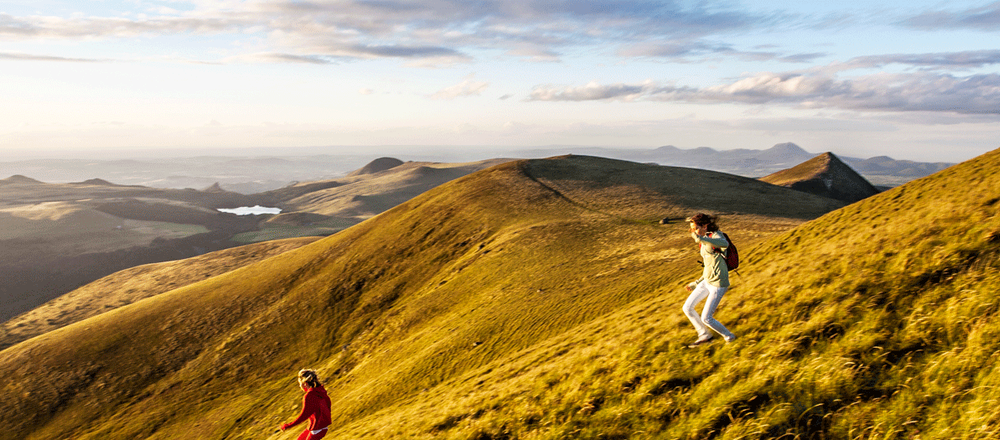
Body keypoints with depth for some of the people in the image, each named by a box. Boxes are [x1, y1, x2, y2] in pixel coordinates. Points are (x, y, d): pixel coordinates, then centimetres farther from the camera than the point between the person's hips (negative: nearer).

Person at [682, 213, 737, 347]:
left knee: (706, 318, -3)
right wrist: (697, 283, 24)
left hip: (718, 285, -9)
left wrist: (700, 239, -48)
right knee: (687, 308, 10)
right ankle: (704, 335, 27)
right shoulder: (703, 244, 12)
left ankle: (729, 336, 22)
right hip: (707, 282, 9)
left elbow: (725, 244, -41)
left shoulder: (716, 235, -14)